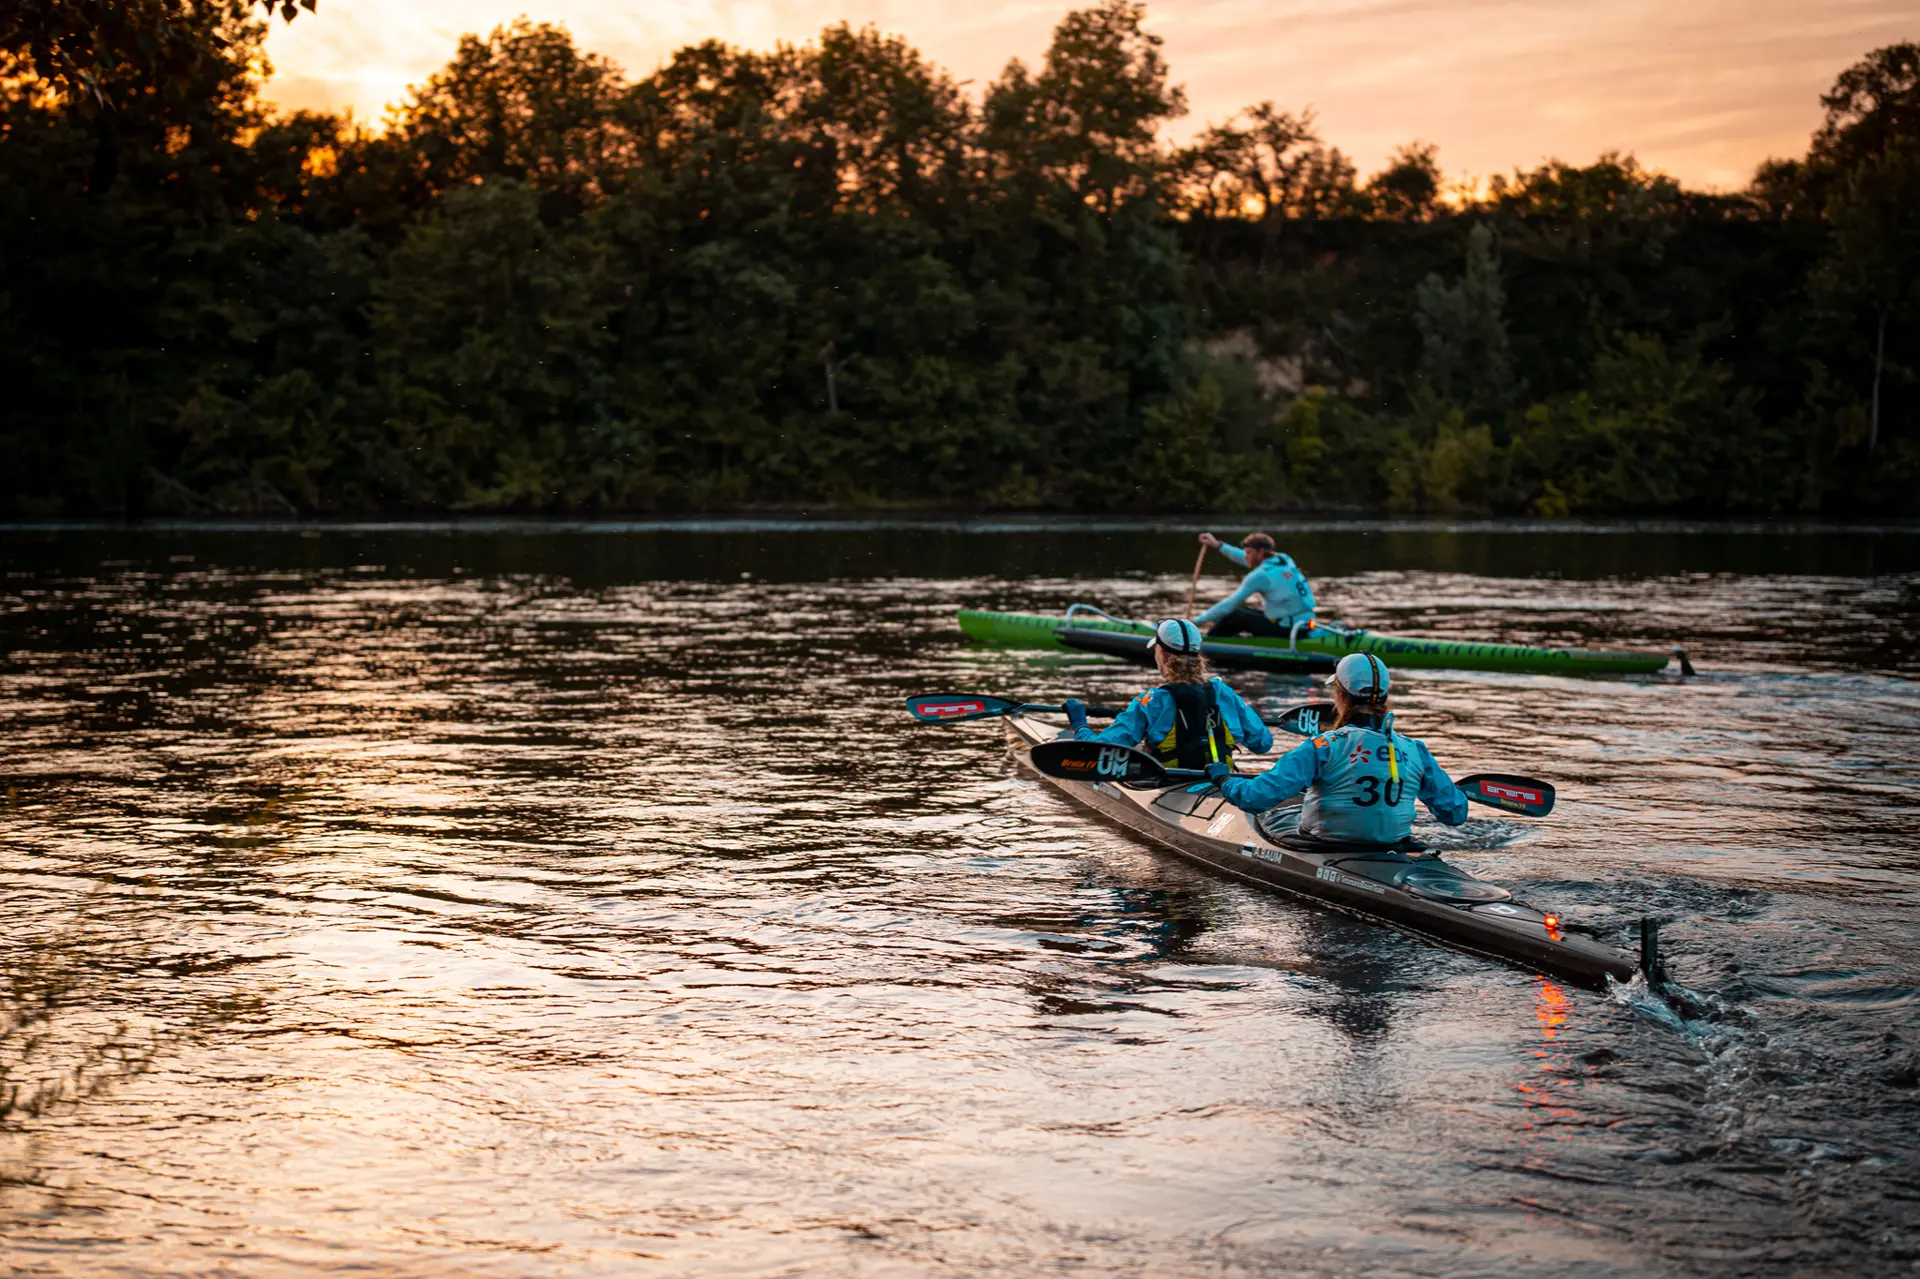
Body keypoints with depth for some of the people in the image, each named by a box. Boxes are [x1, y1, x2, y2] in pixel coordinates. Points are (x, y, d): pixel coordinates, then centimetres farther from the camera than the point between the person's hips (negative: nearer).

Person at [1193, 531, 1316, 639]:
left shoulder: (1260, 575, -15)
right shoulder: (1285, 560, 8)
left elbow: (1229, 605, -13)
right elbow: (1247, 561, 25)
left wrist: (1198, 620, -3)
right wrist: (1218, 545, 29)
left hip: (1287, 630, -8)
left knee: (1233, 616, 3)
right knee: (1243, 612, 21)